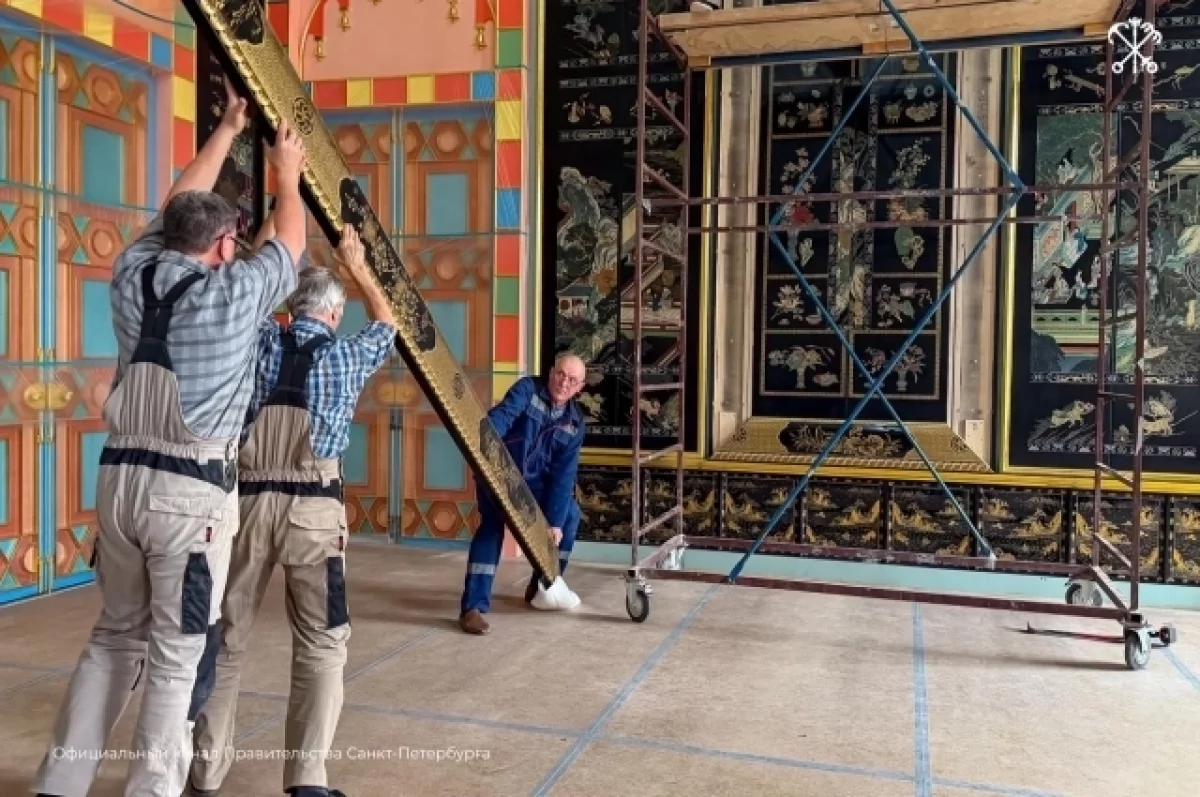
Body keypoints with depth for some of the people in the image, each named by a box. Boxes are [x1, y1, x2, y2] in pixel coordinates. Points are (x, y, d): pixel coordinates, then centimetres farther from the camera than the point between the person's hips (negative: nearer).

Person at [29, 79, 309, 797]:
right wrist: (289, 176, 28)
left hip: (121, 476, 6)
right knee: (176, 656, 2)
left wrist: (228, 129, 33)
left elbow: (178, 208, 22)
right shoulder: (233, 293, -7)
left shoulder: (133, 274, 7)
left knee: (114, 638, 19)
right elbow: (289, 246, 11)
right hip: (193, 491, -6)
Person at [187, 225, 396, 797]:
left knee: (225, 637, 13)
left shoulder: (258, 342, 6)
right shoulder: (346, 357, 4)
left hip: (247, 501, 3)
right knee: (321, 644, 3)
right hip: (313, 508, -2)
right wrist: (356, 265, 36)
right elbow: (386, 323, 24)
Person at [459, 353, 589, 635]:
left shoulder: (575, 422, -5)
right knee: (493, 525, -24)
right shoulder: (528, 388, -14)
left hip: (535, 482, 5)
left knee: (569, 515, -6)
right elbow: (503, 414, -33)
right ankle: (473, 606, -25)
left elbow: (564, 474, -10)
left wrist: (555, 521, -18)